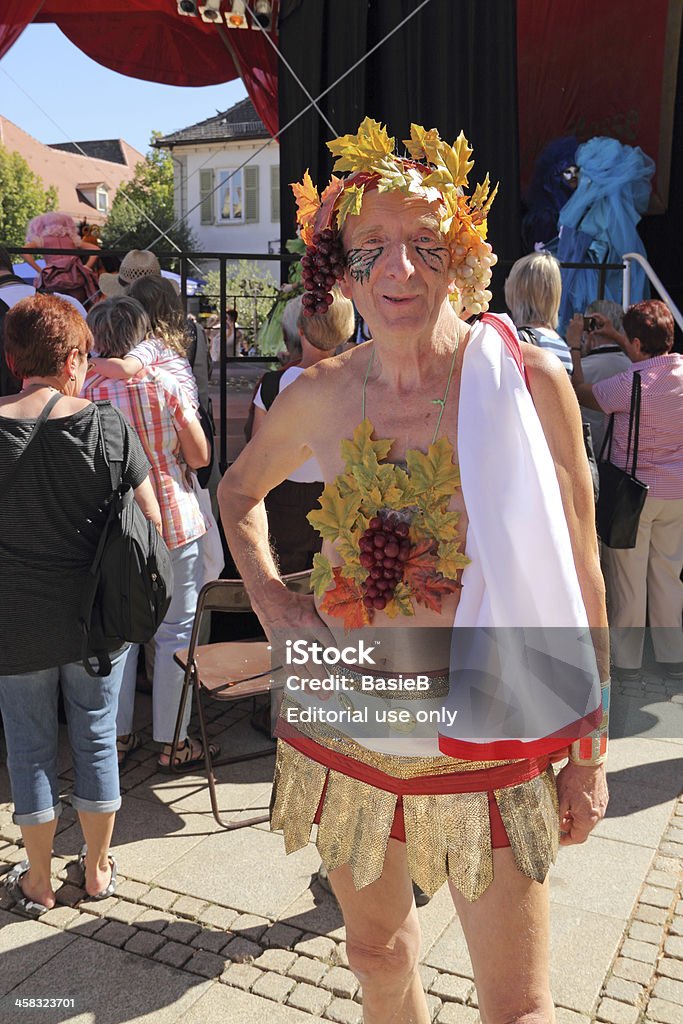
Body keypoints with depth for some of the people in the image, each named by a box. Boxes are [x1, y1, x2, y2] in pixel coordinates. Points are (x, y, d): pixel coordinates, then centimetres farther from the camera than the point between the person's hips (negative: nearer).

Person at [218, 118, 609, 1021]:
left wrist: (589, 751, -2)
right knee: (374, 949, 24)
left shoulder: (528, 380, -10)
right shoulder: (322, 396, -3)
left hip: (487, 733, -3)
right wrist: (271, 601, 1)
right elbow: (239, 490, 17)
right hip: (347, 720, 3)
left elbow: (578, 573, -5)